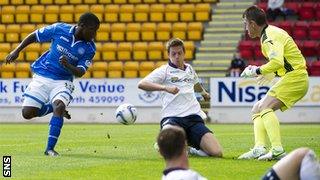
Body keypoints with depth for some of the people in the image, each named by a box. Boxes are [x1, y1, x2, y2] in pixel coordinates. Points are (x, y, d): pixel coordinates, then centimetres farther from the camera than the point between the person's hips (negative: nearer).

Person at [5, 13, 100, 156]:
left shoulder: (89, 48, -9)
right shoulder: (59, 29, -12)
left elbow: (80, 73, -11)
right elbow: (34, 36, 2)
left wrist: (67, 65, -32)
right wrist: (16, 51, -3)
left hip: (63, 81, -1)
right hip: (41, 76, 1)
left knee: (59, 107, -28)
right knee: (27, 113, -7)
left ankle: (50, 149, -22)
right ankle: (54, 108, 21)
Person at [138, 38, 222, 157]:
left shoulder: (189, 69, 20)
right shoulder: (164, 71, 2)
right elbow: (141, 84, -13)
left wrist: (203, 92, 65)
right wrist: (165, 87, -24)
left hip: (193, 117, 4)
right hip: (172, 118, -4)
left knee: (216, 152, -16)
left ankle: (190, 150, 13)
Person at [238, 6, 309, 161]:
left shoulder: (269, 37, -16)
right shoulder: (271, 31, 16)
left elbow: (277, 62, -32)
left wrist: (257, 71, -19)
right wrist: (270, 74, 23)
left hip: (295, 77, -11)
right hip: (294, 77, 11)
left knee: (265, 107, -25)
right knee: (257, 109, 10)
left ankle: (278, 150, -33)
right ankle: (260, 148, -6)